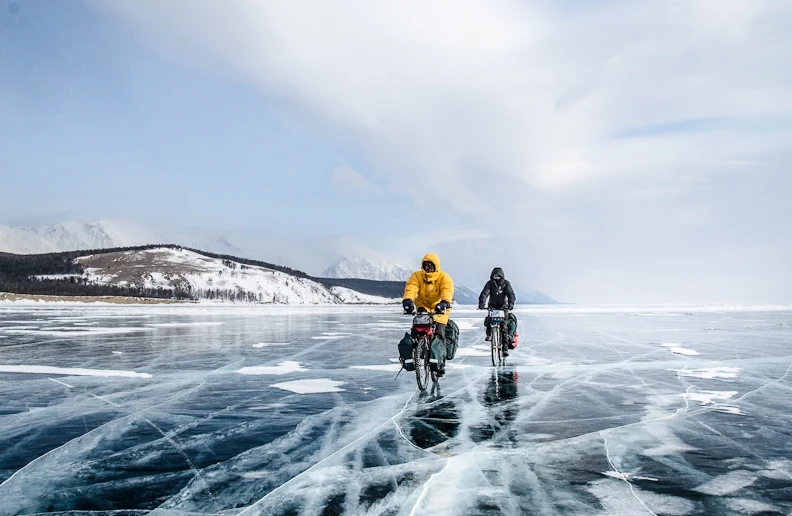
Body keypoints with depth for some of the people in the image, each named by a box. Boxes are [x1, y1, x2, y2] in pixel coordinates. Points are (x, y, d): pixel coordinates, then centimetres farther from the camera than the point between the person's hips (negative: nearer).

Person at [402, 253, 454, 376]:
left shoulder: (444, 277, -14)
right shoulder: (417, 276, -9)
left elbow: (447, 290, -32)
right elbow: (411, 288, -26)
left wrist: (445, 302, -54)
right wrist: (407, 300, -49)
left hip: (440, 308, -2)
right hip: (423, 306, 2)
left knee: (439, 334, -11)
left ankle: (441, 361, 2)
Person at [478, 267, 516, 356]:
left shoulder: (506, 284, -6)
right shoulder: (490, 283, -5)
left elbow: (511, 294, -17)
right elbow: (484, 293, -18)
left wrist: (511, 303, -36)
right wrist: (481, 303, -35)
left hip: (503, 306, -1)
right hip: (492, 306, 1)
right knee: (487, 321, -23)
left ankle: (505, 348, -2)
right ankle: (489, 334, 8)